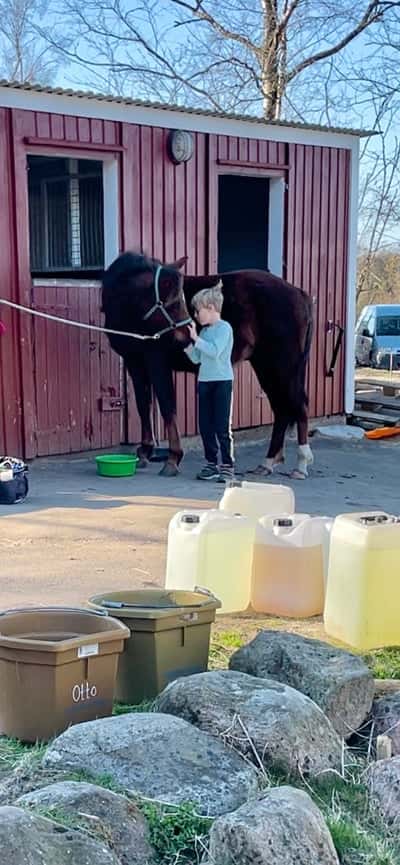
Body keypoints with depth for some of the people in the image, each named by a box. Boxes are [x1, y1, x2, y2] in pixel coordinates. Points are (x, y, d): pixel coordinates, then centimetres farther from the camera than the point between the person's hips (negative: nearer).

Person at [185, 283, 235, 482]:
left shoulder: (224, 328, -9)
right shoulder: (204, 331, 12)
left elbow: (214, 351, -24)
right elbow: (196, 358, 13)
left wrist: (195, 338, -21)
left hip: (222, 382, -7)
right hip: (204, 382, 7)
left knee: (222, 427, -4)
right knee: (205, 426, 9)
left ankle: (227, 467, 3)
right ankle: (211, 464, 18)